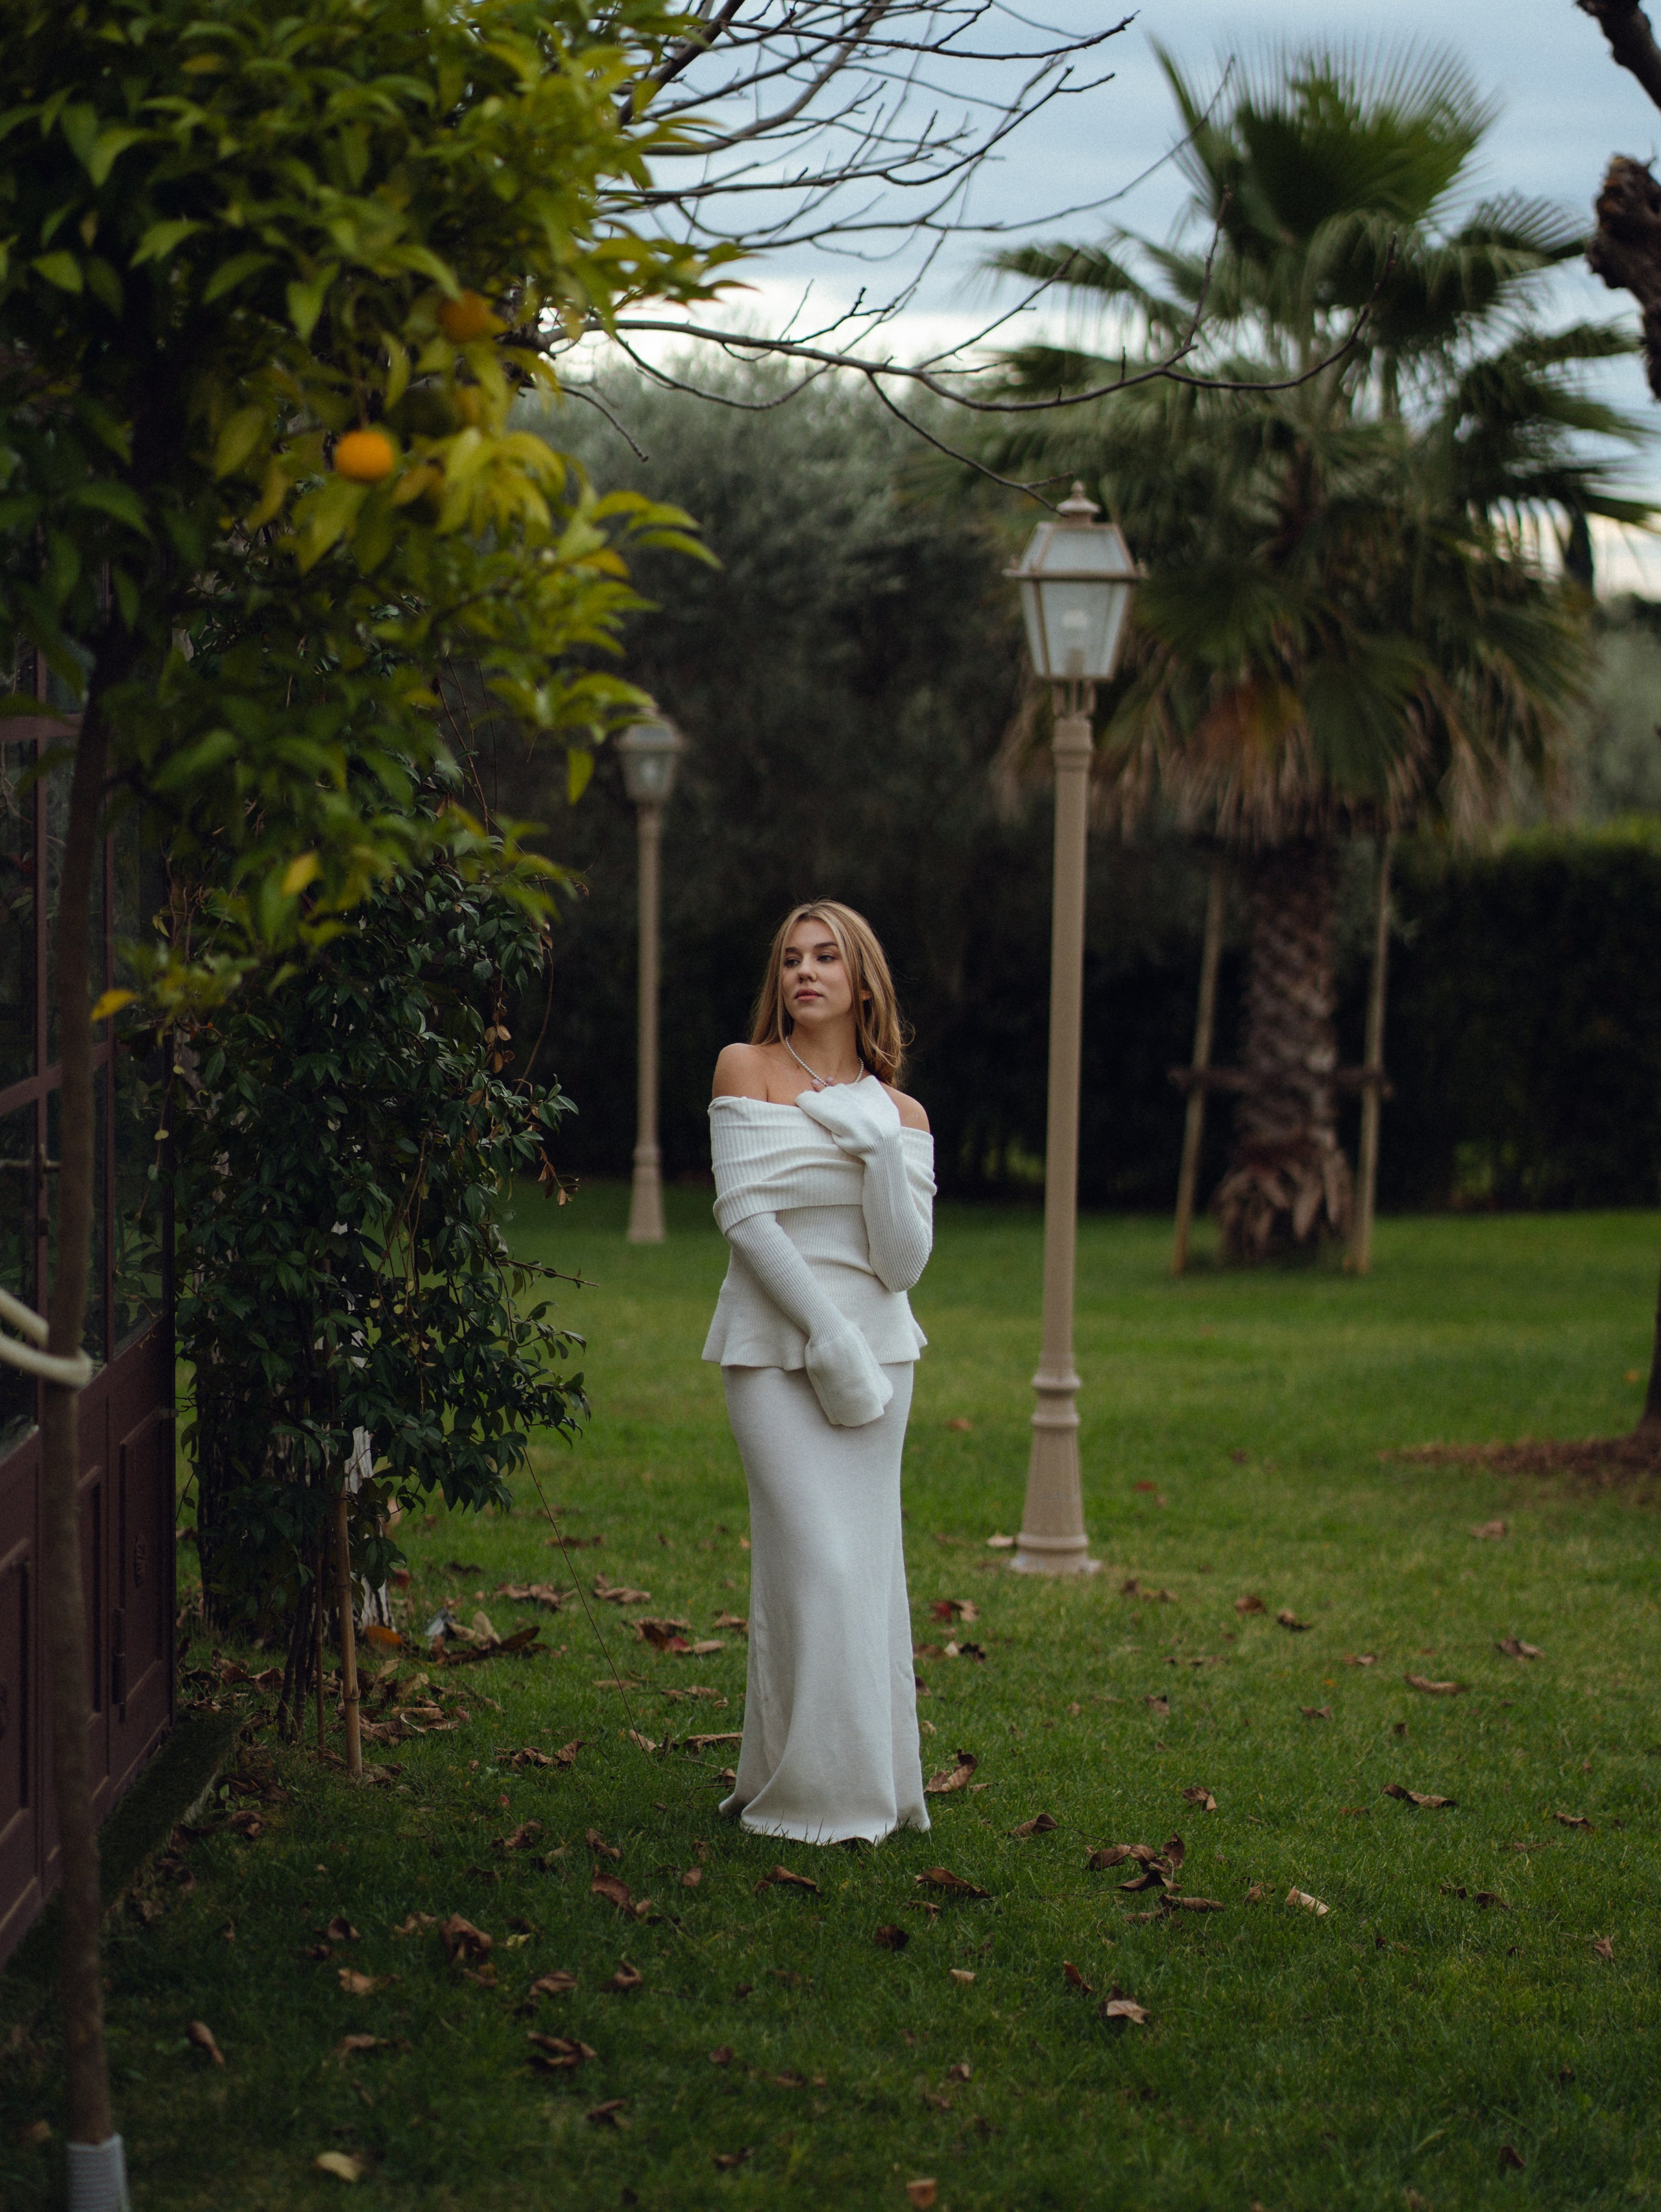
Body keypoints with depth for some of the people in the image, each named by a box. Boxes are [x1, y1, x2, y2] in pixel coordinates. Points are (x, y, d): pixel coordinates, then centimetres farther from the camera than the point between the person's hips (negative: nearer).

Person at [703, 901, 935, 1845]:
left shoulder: (901, 1114, 8)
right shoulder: (747, 1070, 0)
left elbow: (904, 1263, -1)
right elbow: (746, 1217, -9)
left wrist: (882, 1153, -13)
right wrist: (829, 1339, -14)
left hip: (879, 1346, 3)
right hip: (774, 1346, -3)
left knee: (868, 1564, 4)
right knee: (815, 1562, -10)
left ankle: (871, 1781, 15)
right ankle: (810, 1790, 0)